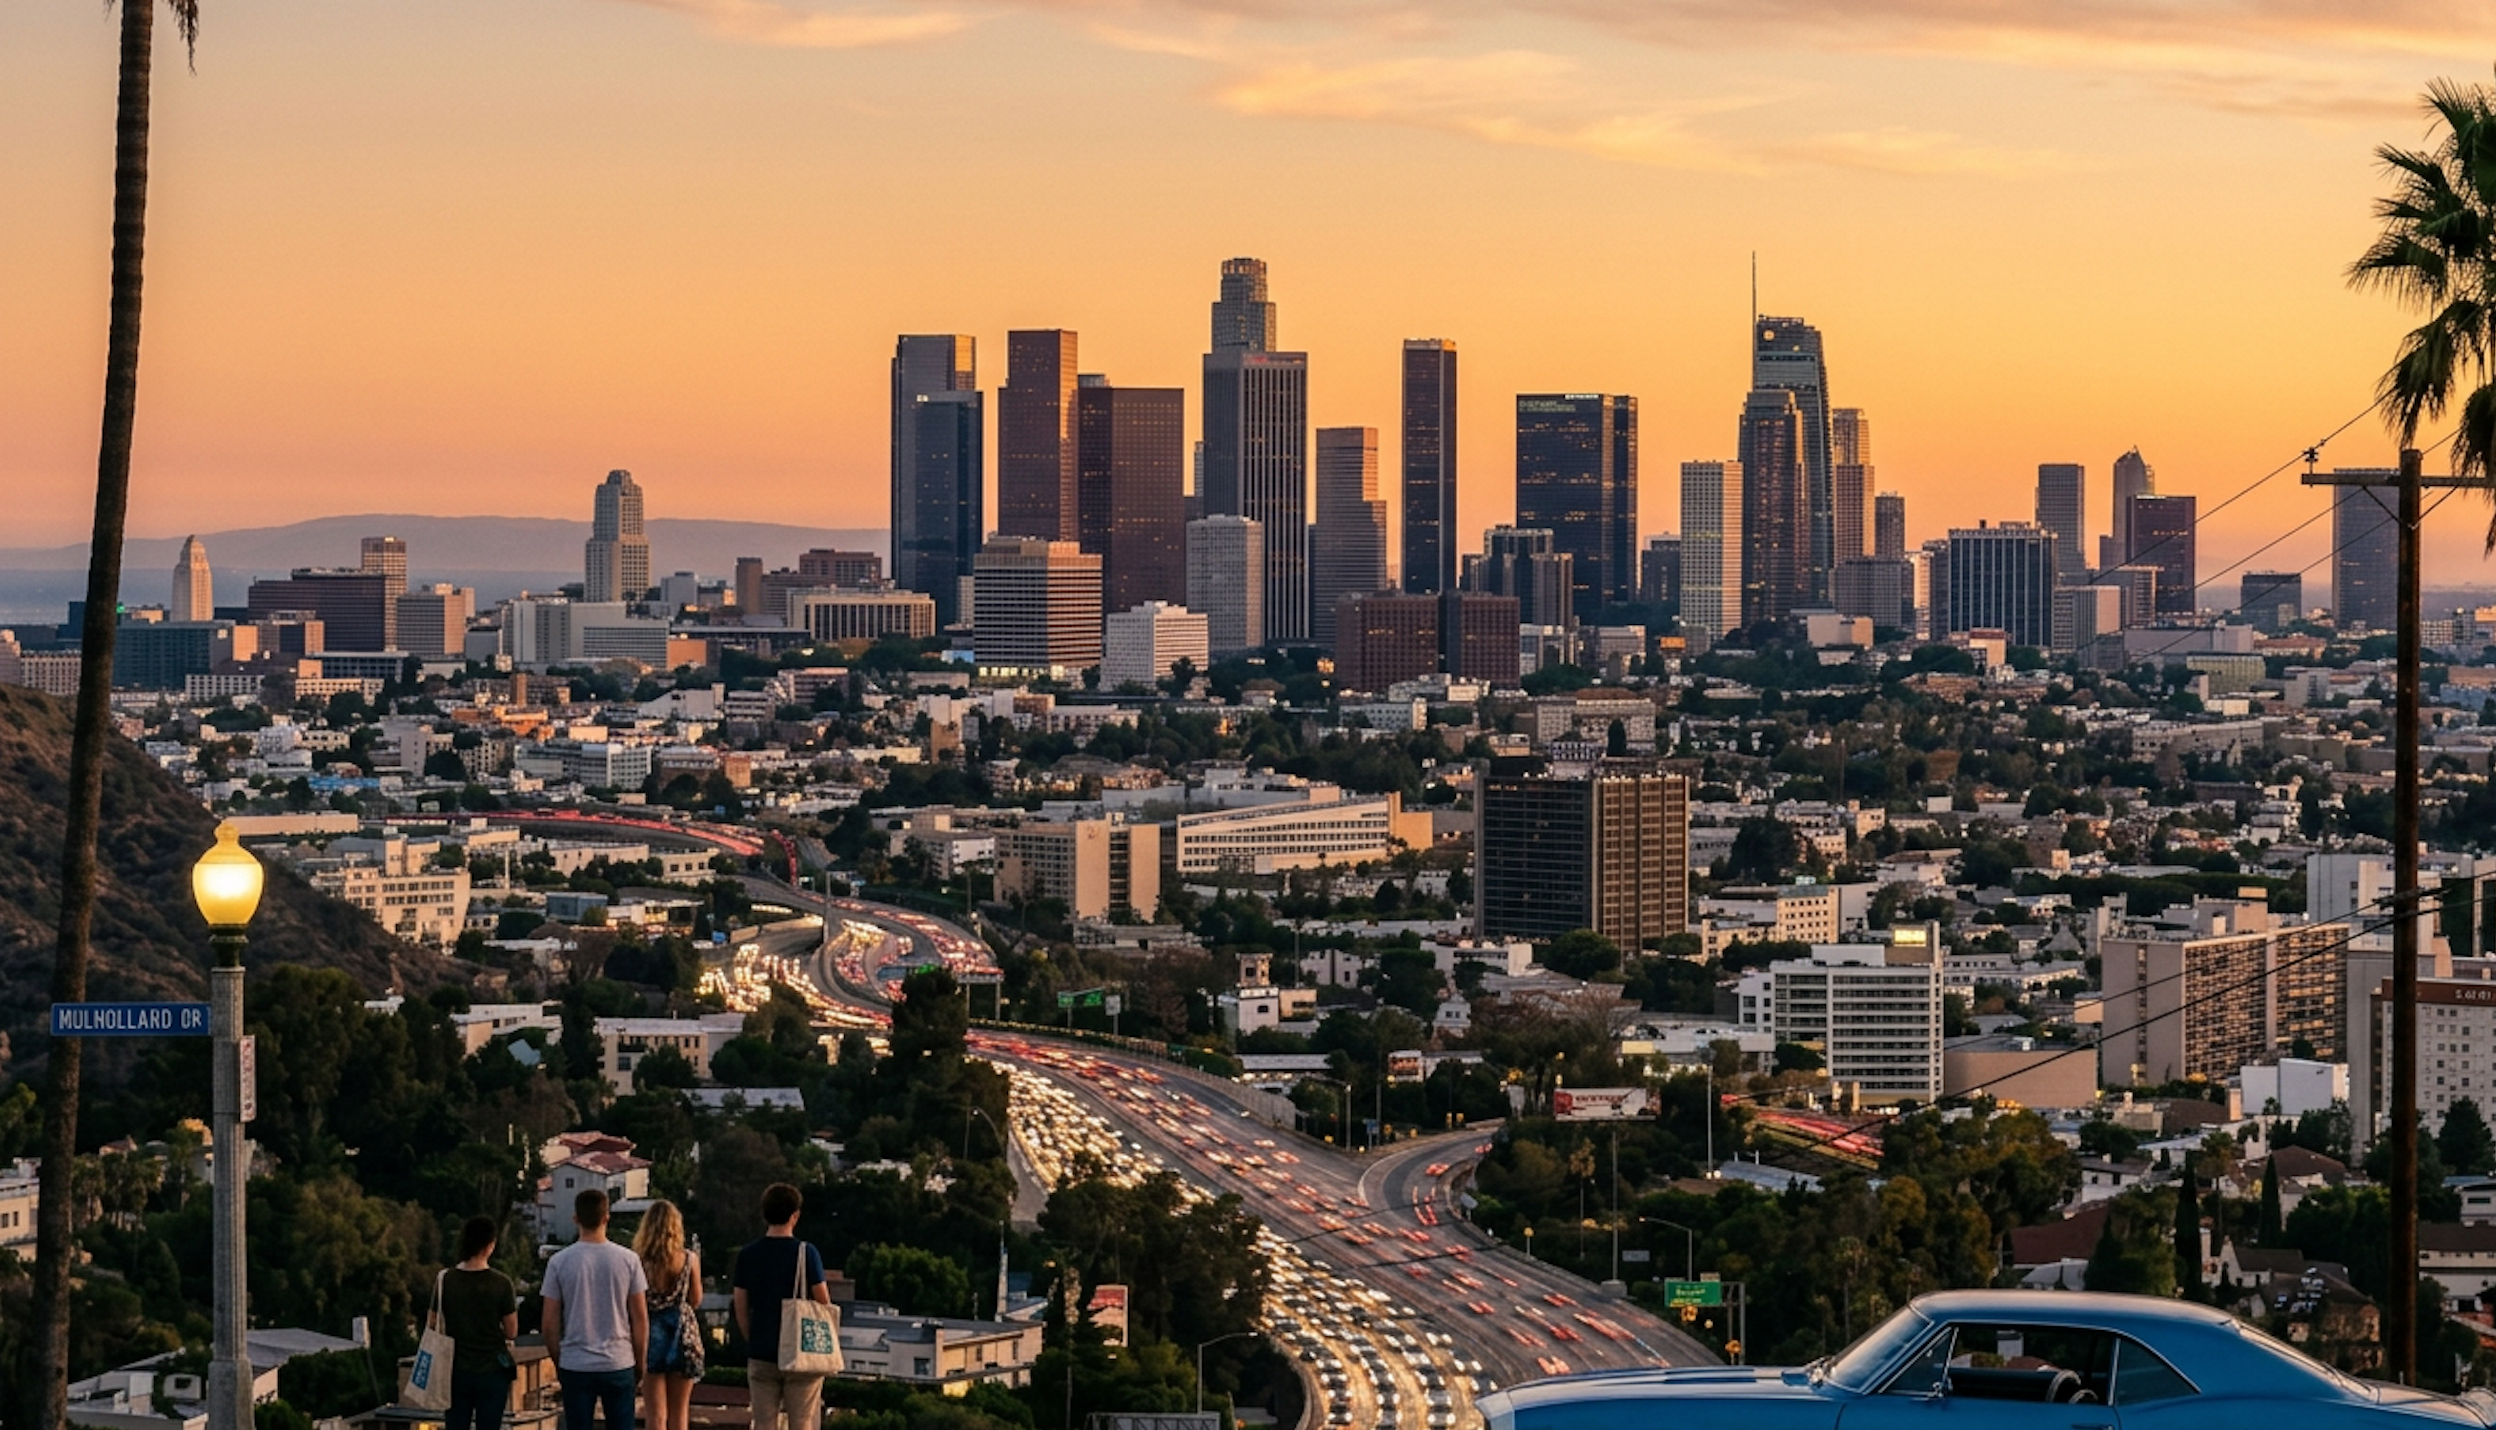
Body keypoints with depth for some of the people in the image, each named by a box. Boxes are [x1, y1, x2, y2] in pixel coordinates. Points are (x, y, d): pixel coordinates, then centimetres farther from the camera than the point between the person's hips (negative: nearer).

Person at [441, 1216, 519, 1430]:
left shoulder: (445, 1280, -4)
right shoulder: (501, 1284, -11)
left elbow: (438, 1327, 3)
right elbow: (511, 1332, -5)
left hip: (456, 1371, 2)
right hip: (492, 1371, -2)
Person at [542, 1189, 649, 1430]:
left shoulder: (559, 1262, -5)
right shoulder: (628, 1260, -4)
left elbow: (551, 1323, -1)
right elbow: (640, 1319, 1)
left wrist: (558, 1364, 13)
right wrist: (640, 1364, 12)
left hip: (575, 1365, 0)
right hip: (619, 1363, 0)